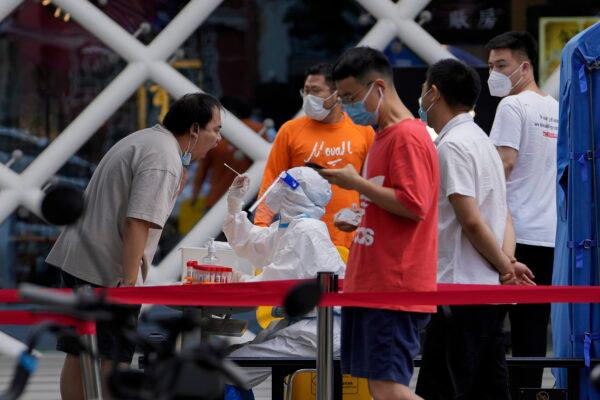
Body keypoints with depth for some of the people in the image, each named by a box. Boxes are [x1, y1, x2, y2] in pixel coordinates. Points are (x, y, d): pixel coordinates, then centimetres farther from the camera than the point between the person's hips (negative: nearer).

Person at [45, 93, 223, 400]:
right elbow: (138, 222, -24)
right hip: (107, 271, -10)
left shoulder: (143, 139, 18)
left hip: (74, 257, 10)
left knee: (78, 357, 11)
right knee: (113, 361, -8)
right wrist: (129, 280, -24)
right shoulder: (165, 159, -15)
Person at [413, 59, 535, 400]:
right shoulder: (482, 140, 18)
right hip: (491, 289, 10)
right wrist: (507, 262, 1)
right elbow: (504, 216, 16)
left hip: (460, 288, -10)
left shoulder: (451, 146, -13)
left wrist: (505, 267, -8)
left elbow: (472, 221, -18)